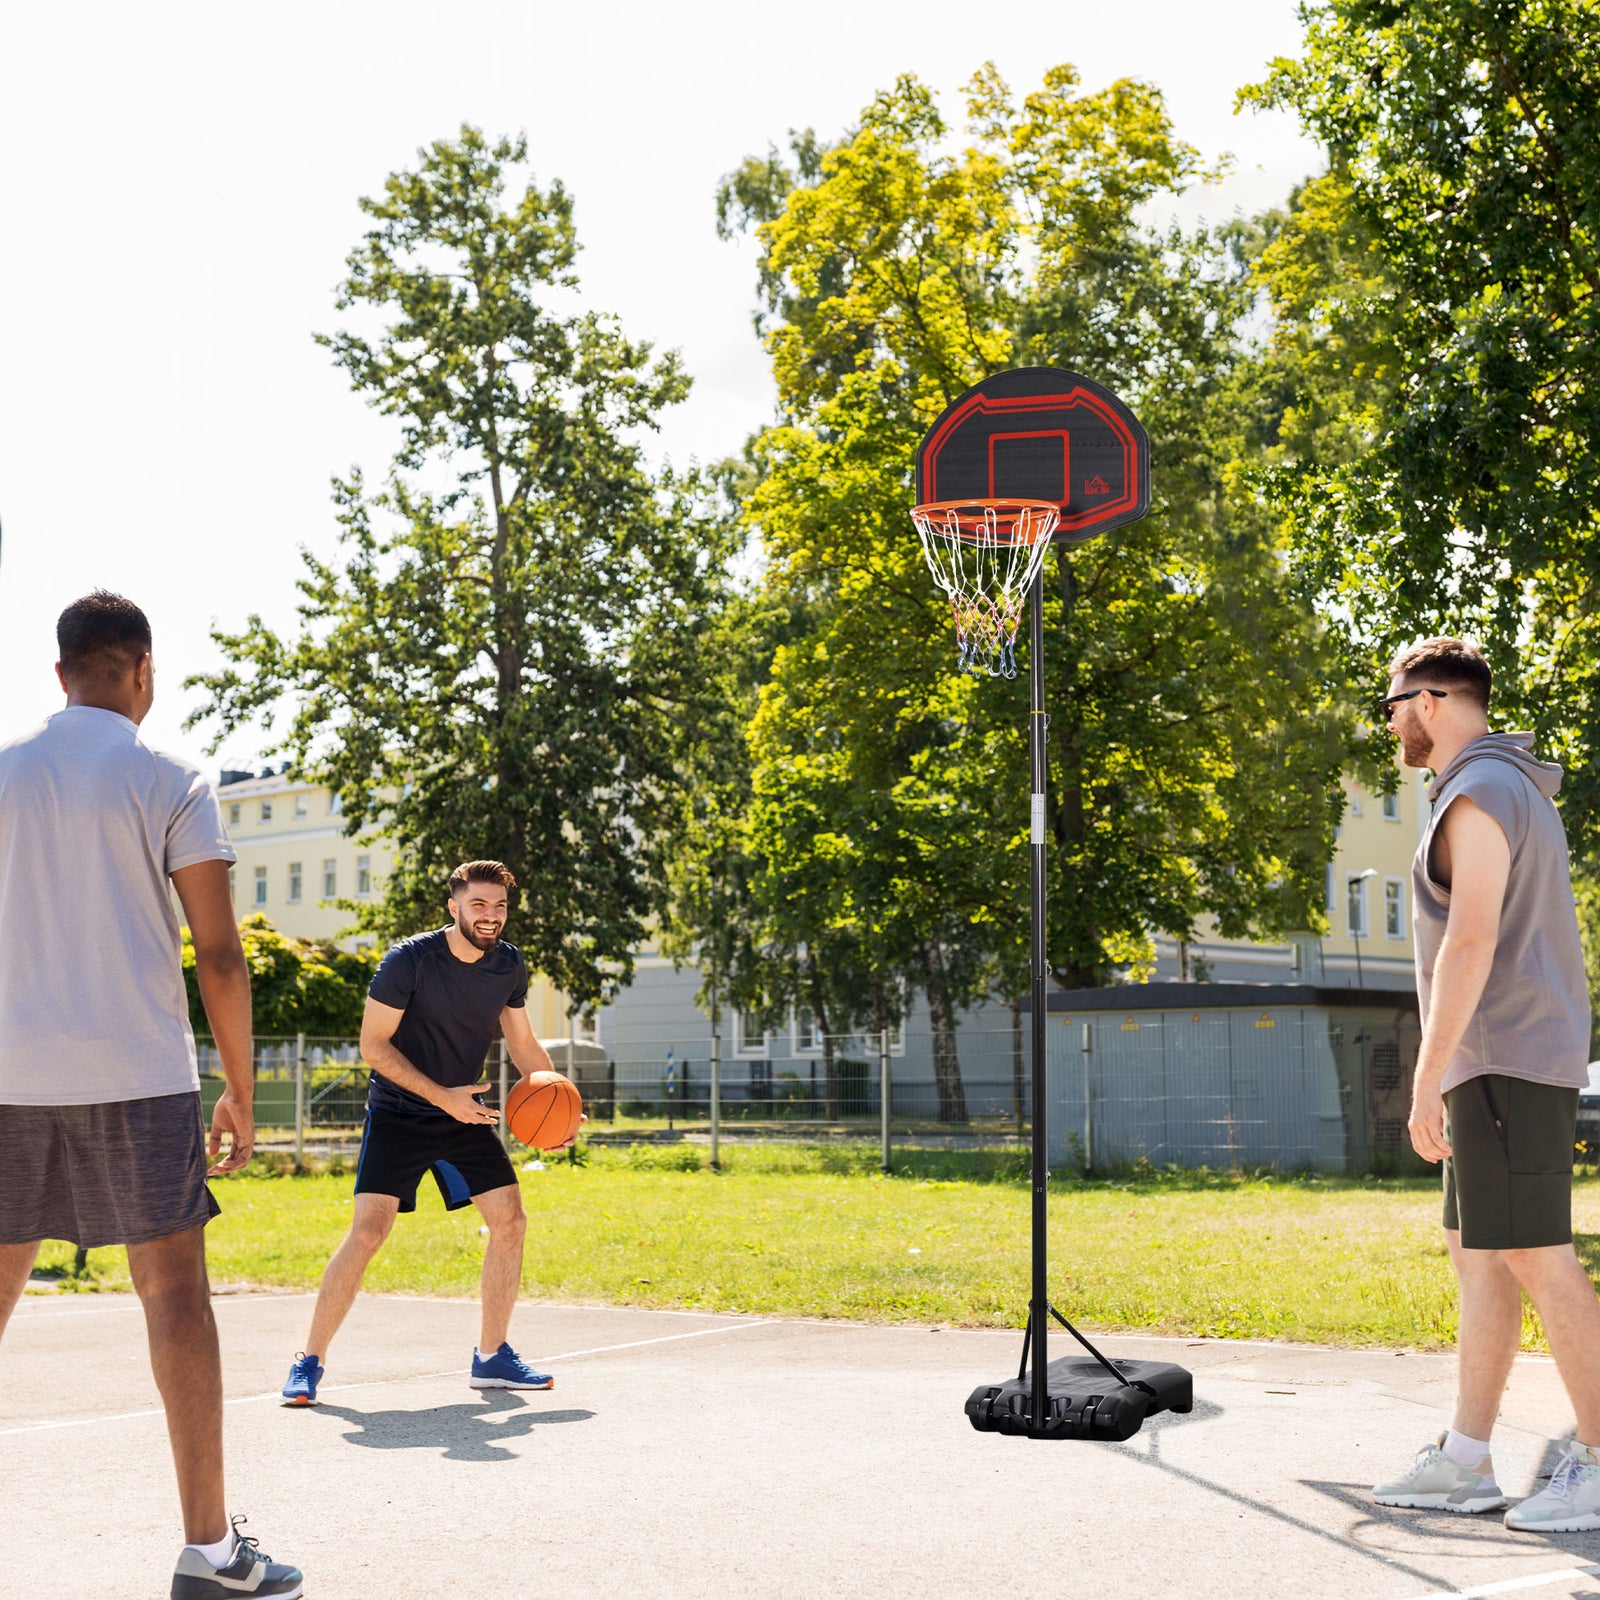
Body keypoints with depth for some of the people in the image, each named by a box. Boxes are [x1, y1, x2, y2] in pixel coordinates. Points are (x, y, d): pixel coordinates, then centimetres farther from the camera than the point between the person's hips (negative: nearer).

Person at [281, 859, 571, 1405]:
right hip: (398, 1114, -5)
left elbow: (522, 1043, 11)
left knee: (510, 1219, -2)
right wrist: (442, 1097, -23)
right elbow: (373, 1046, -16)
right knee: (369, 1230, -16)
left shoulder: (509, 966, -2)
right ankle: (309, 1363, -6)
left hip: (464, 1113, 6)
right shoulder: (409, 961, -19)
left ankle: (491, 1356, 11)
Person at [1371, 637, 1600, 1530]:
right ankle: (1465, 1461, 12)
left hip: (1505, 1060, -10)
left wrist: (1428, 1075, -20)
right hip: (1508, 1063, 10)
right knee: (1478, 1255, 10)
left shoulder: (1479, 793, -12)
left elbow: (1472, 942, -21)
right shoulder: (1520, 791, 20)